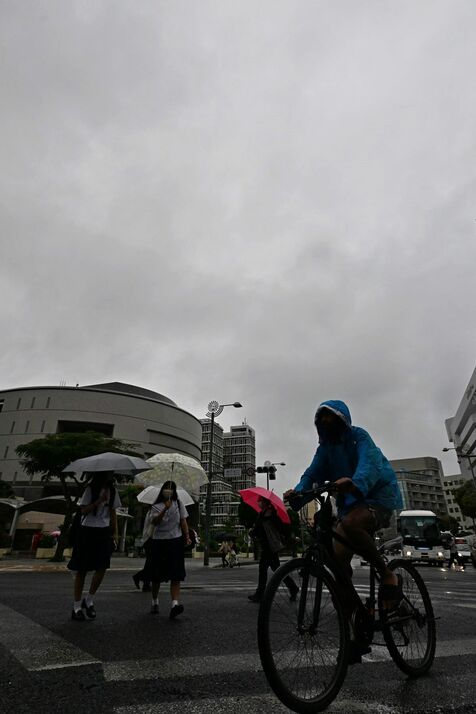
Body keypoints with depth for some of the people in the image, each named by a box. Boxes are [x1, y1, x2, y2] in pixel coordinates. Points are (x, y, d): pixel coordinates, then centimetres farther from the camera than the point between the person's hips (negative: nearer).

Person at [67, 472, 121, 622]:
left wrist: (115, 533, 5)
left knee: (102, 568, -2)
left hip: (104, 532, 4)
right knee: (82, 570, 5)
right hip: (87, 531, -4)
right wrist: (100, 500, -24)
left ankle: (89, 601, 20)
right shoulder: (90, 489, -9)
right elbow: (84, 510, -13)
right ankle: (77, 607, 18)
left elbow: (113, 513, 11)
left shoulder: (112, 491, 6)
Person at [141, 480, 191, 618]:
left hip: (175, 541, 0)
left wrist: (187, 537, -7)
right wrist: (165, 509, -29)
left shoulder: (178, 504, 6)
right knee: (156, 575, 12)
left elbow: (183, 522, 5)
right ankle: (155, 601, 32)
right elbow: (154, 522, -18)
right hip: (158, 541, 0)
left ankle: (175, 603, -14)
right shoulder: (156, 506, 0)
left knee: (176, 575, -10)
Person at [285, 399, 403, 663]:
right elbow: (313, 473, -5)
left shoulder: (358, 436, -7)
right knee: (338, 558, -9)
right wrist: (298, 493, -27)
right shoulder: (325, 447, 10)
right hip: (350, 503, 6)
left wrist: (355, 483, -49)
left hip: (378, 497, -6)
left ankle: (388, 575, -11)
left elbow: (369, 462, -27)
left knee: (350, 524, -36)